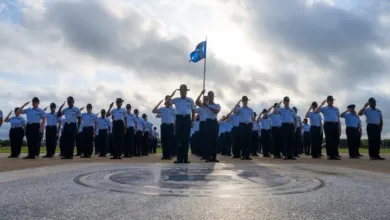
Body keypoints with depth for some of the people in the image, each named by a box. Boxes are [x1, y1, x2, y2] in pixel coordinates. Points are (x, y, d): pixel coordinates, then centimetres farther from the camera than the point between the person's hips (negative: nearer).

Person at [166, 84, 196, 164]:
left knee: (186, 139, 1)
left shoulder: (190, 100, 11)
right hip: (179, 119, 0)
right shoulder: (176, 100, 11)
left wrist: (192, 121, 4)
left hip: (187, 119, 0)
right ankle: (179, 158, 2)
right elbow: (167, 102, -1)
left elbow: (193, 111, 11)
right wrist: (172, 94, -5)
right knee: (178, 138, -2)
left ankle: (185, 158, 7)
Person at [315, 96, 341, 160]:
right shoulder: (324, 108, 9)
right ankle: (330, 155, 1)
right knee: (329, 140, -3)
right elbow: (316, 111, -8)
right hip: (328, 125, -3)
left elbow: (338, 119, 18)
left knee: (336, 140, 0)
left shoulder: (336, 109, 18)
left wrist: (340, 128, 13)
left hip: (335, 125, 3)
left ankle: (335, 155, 8)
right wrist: (322, 104, -8)